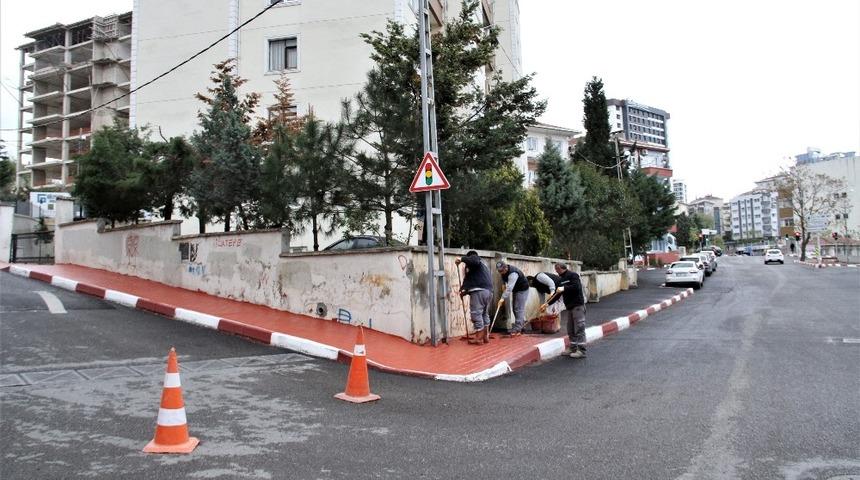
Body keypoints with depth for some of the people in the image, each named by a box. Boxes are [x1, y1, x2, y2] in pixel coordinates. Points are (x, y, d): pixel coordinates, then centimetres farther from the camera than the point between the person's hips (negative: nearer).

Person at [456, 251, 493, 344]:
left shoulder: (474, 258, 7)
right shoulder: (483, 265, 33)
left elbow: (474, 261, -21)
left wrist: (462, 259, -12)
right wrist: (465, 291, 25)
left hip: (478, 291, -9)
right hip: (488, 291, 9)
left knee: (476, 314, -6)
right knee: (485, 314, 16)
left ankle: (478, 338, -6)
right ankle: (486, 337, 19)